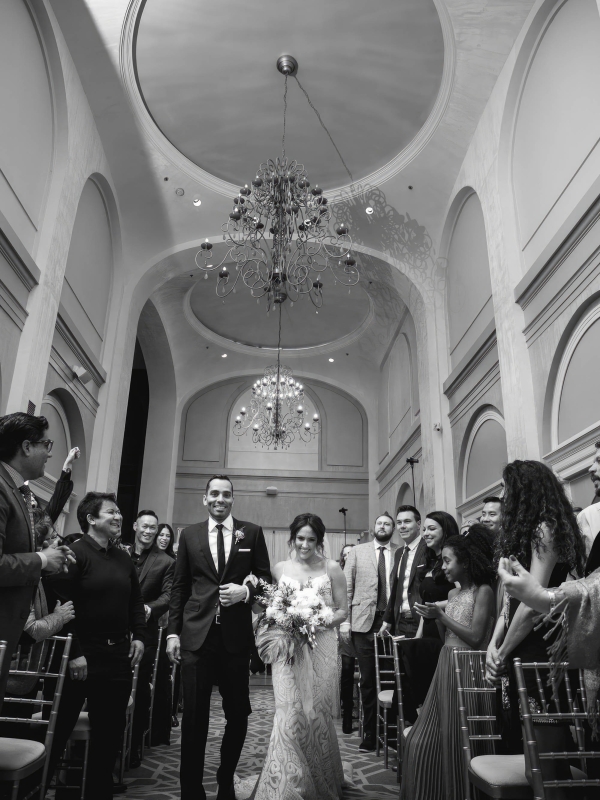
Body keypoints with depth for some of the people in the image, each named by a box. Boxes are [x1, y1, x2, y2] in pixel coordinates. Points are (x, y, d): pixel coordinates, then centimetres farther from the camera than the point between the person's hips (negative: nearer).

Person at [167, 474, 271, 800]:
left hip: (236, 635, 0)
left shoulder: (252, 532, 3)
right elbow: (179, 587, 7)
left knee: (238, 714, 10)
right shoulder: (189, 535, 7)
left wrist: (246, 591, -13)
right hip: (196, 635, 0)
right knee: (193, 716, 6)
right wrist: (173, 632, 3)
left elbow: (265, 578, 6)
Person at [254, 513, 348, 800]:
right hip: (287, 651, 1)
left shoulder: (331, 569, -1)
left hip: (320, 649, -1)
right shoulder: (279, 569, 5)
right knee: (289, 716, -4)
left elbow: (343, 610, 1)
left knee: (317, 715, 8)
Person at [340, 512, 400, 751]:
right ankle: (370, 735, 20)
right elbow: (346, 588, 6)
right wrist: (344, 621, 0)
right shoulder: (357, 552, 8)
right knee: (368, 680, 7)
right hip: (364, 623, 1)